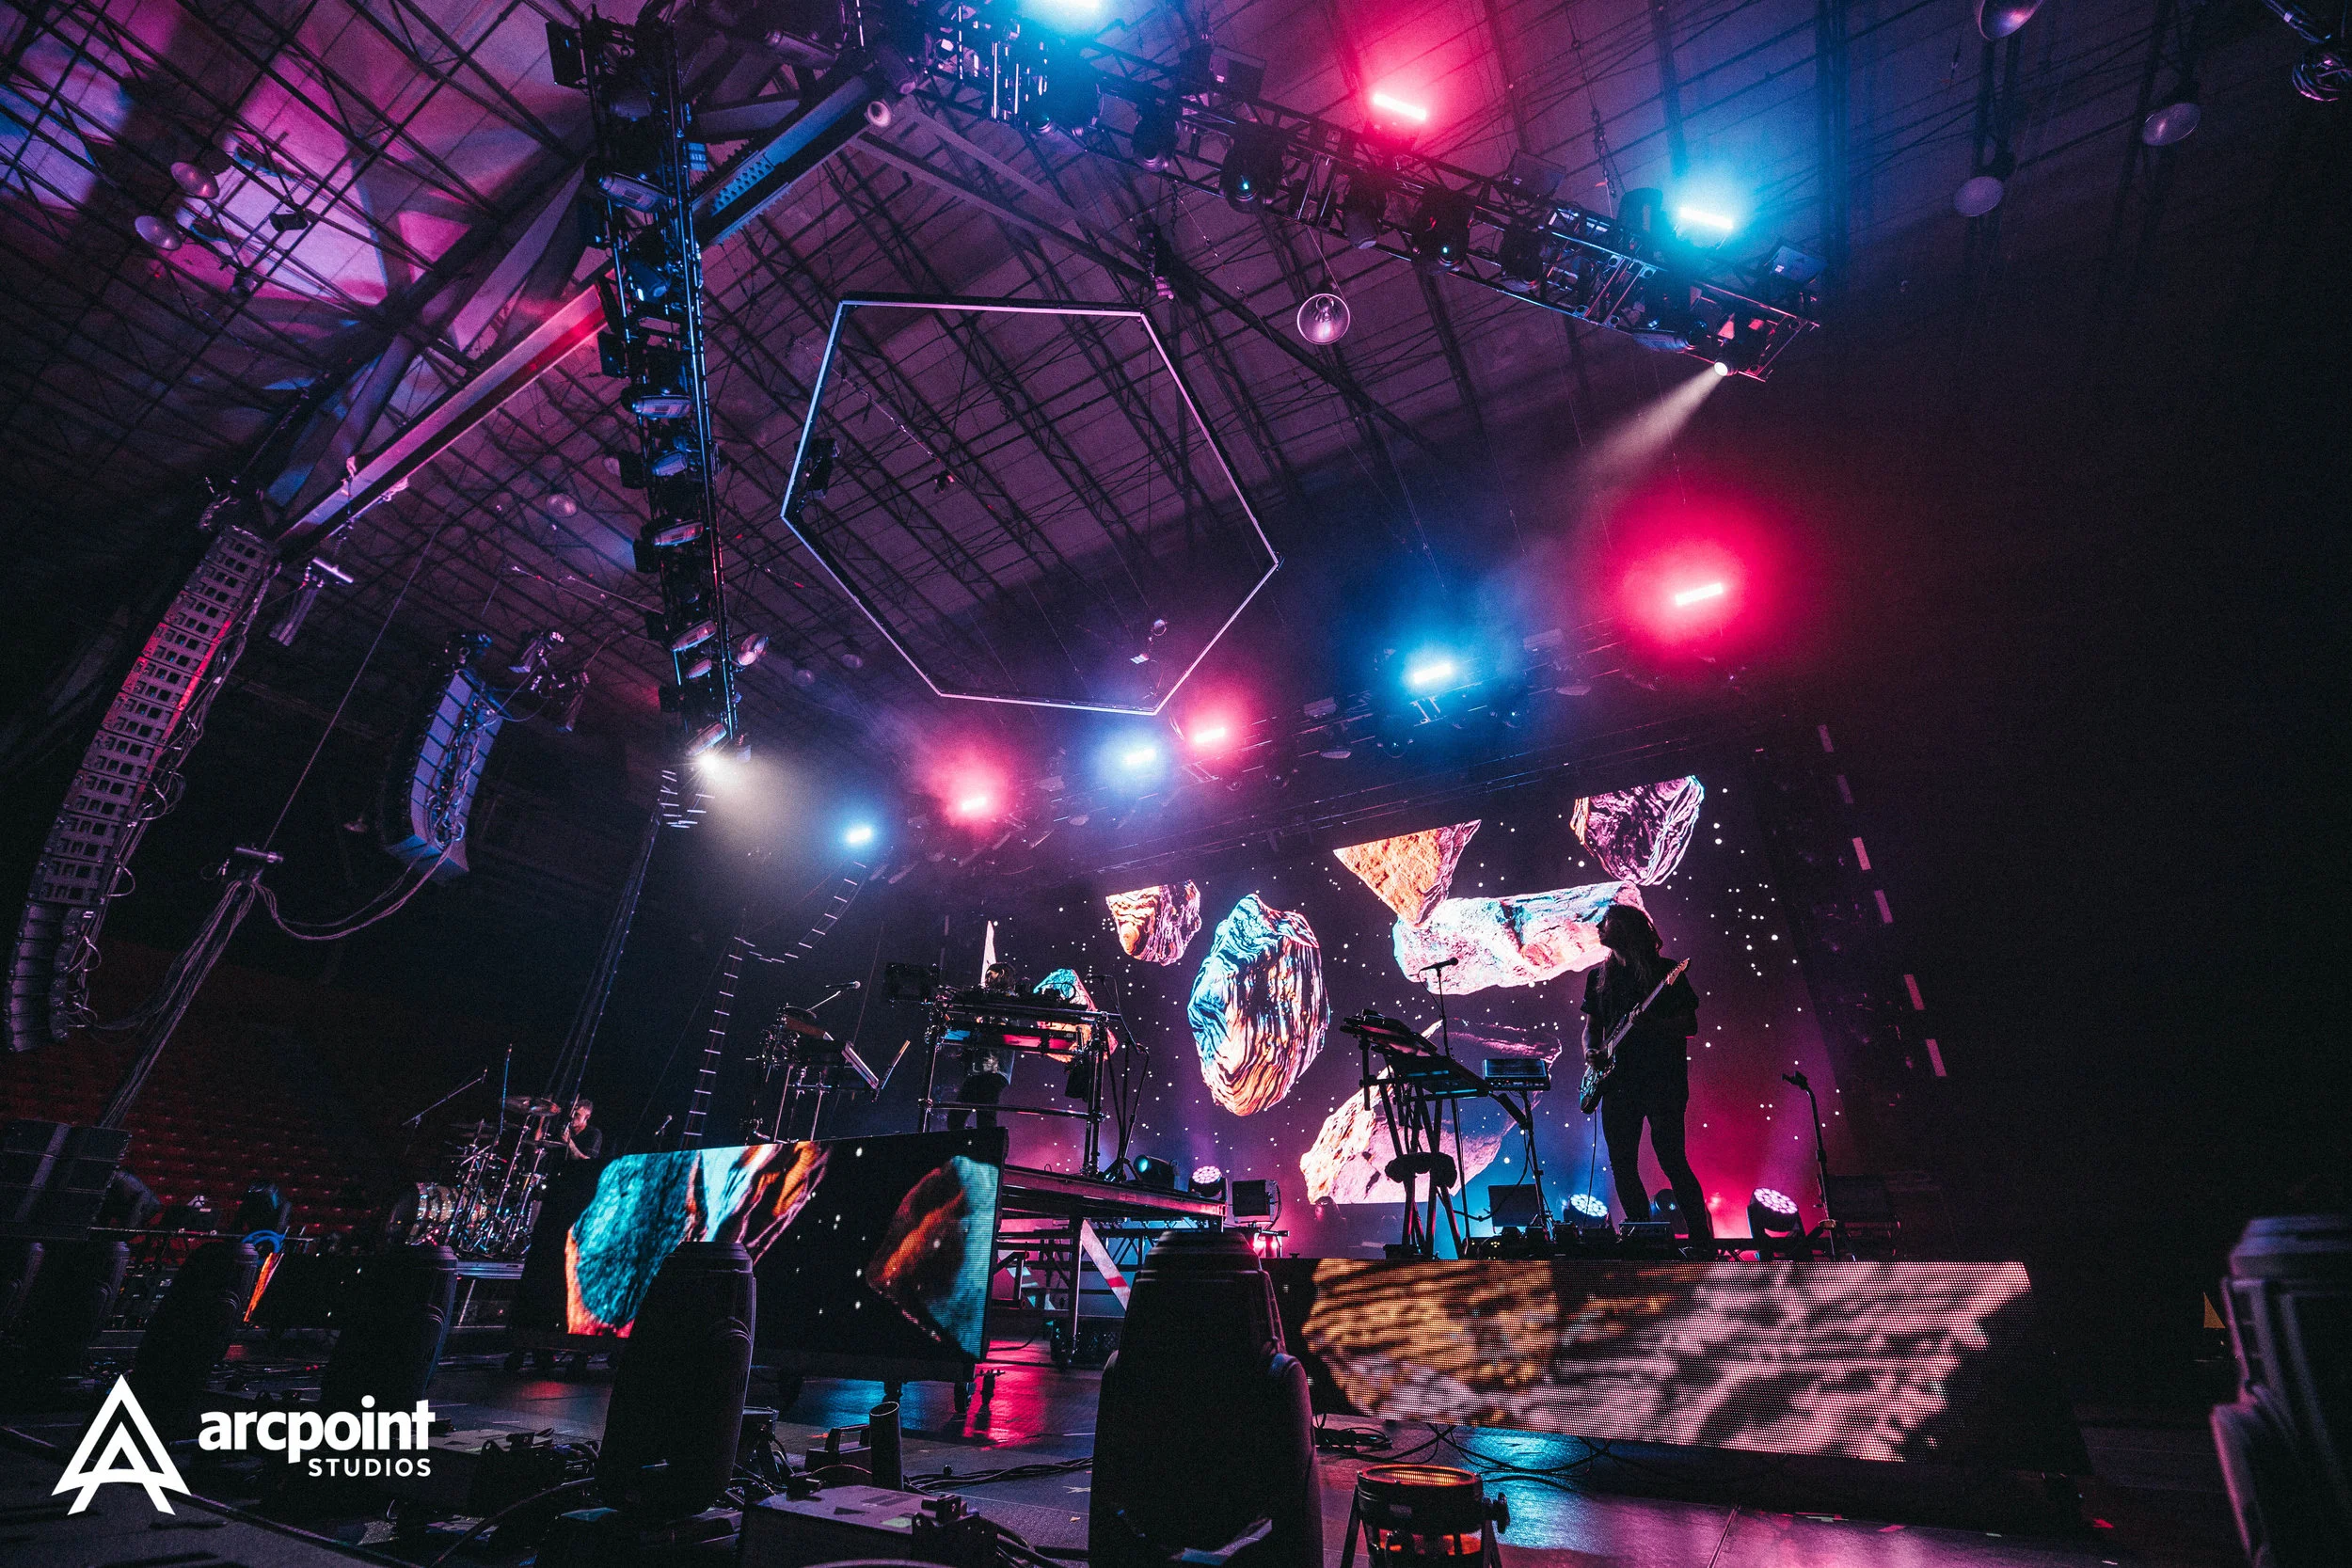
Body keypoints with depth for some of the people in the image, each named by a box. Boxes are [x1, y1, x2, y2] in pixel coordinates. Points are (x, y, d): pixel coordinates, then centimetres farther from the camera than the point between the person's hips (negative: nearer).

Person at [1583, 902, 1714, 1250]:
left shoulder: (1666, 971, 2)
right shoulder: (1597, 975, 16)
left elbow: (1691, 1024, -1)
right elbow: (1591, 1025, 19)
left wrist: (1652, 1024, -19)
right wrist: (1590, 1051, -1)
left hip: (1662, 1079, -5)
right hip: (1618, 1081, 5)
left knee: (1671, 1160, -10)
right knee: (1622, 1166, 3)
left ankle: (1703, 1243, 0)